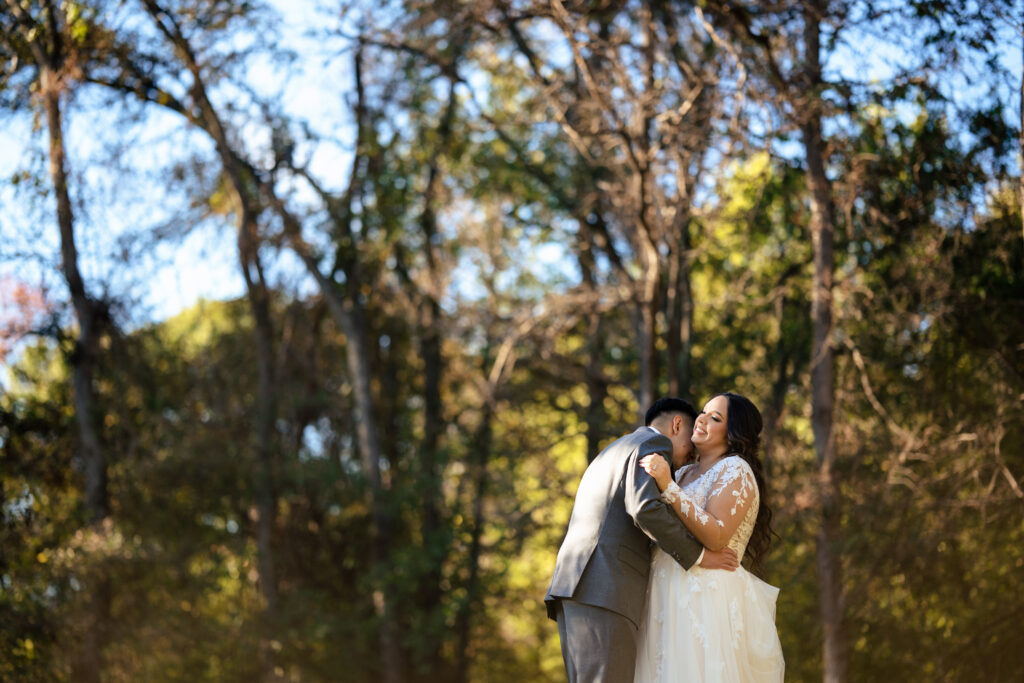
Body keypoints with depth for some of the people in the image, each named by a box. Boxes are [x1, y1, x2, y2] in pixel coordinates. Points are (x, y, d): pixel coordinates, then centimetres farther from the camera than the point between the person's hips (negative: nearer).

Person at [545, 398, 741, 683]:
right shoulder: (655, 444, 3)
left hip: (575, 587, 9)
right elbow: (646, 509, -16)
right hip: (604, 591, -9)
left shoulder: (610, 456, 33)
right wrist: (697, 555, -7)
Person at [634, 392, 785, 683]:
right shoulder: (685, 474, 19)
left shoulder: (735, 470, -4)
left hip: (708, 601, -8)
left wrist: (667, 487, -21)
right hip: (672, 600, 8)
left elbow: (717, 537, -18)